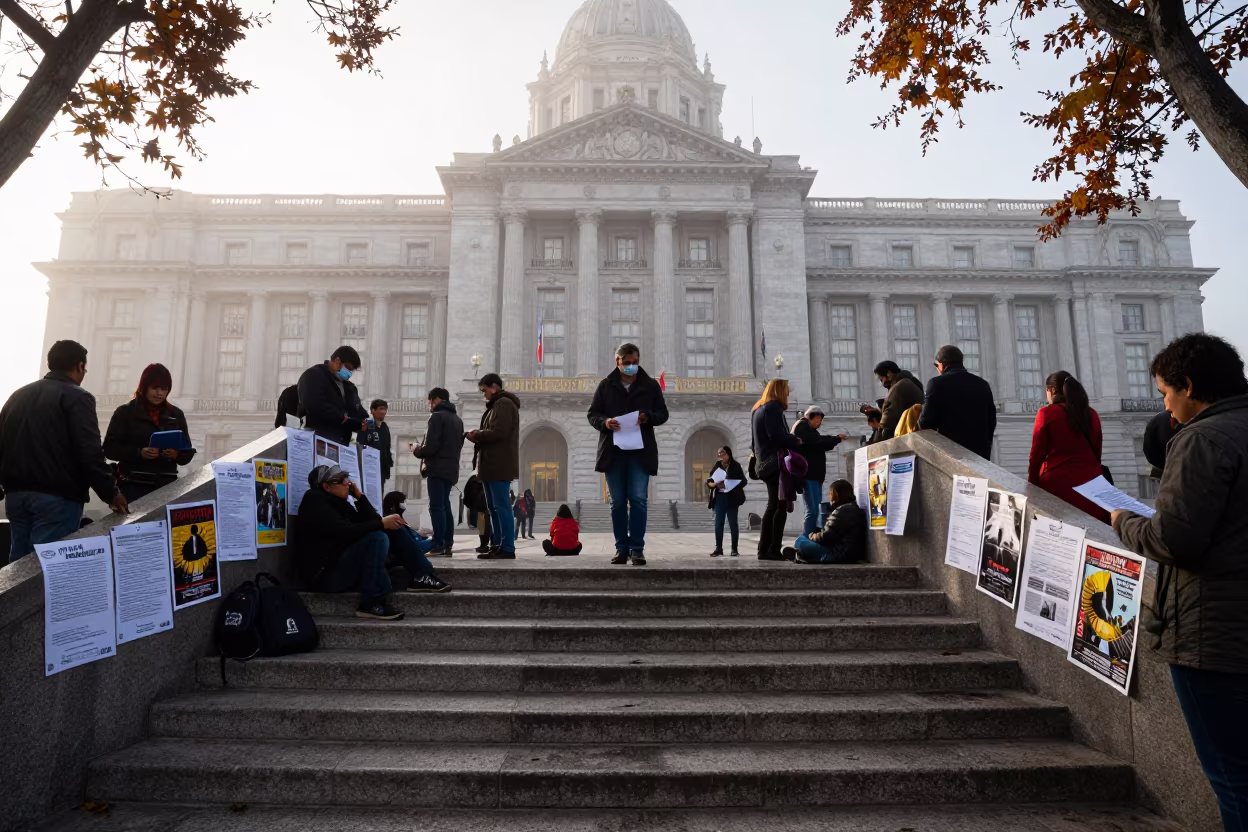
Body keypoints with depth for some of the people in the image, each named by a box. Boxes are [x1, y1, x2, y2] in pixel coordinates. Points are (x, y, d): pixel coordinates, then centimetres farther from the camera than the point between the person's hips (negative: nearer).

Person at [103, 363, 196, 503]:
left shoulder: (175, 414, 12)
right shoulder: (125, 412, 4)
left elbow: (188, 453, 12)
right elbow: (110, 448, -2)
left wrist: (177, 455, -11)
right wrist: (139, 453, -18)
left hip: (167, 485, 3)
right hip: (134, 485, -2)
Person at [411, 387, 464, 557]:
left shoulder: (437, 416, -8)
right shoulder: (457, 419, 18)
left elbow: (430, 447, -16)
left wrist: (416, 450, 4)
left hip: (437, 469, -8)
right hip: (451, 469, 8)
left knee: (436, 507, -8)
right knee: (445, 506, 12)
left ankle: (438, 546, -12)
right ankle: (448, 545, 10)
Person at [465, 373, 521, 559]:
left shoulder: (504, 404, -9)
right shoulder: (496, 405, 22)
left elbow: (499, 432, -20)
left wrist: (476, 436, -8)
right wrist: (478, 435, 6)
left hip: (499, 466, -10)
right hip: (493, 465, 10)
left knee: (501, 506, -10)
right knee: (494, 507, 11)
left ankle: (508, 548, -9)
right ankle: (498, 546, 15)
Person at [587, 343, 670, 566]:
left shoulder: (651, 385, 4)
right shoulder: (606, 385, 5)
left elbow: (663, 414, 7)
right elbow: (592, 414, 7)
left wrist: (648, 417, -14)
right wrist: (604, 422, -15)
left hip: (641, 451, -1)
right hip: (613, 451, 1)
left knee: (638, 499, -6)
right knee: (618, 502, 6)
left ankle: (637, 548, 2)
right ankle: (622, 548, 14)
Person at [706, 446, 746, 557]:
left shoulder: (735, 466, -1)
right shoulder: (717, 466, 8)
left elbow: (743, 481, -6)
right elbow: (709, 480, 10)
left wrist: (729, 485, -18)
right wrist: (712, 483, -13)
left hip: (732, 498, -3)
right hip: (719, 497, 3)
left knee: (732, 523, 1)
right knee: (718, 523, 1)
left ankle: (734, 549, 7)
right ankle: (718, 548, 8)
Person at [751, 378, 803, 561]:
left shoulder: (758, 408, 19)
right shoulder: (773, 407, -10)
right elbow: (777, 435, -21)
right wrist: (796, 442, -7)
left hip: (766, 463, 10)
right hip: (776, 463, -10)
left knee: (773, 506, 12)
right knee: (781, 507, -8)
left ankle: (764, 549, 11)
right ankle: (774, 550, -10)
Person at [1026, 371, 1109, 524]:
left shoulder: (1047, 413, -4)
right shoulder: (1092, 415, 9)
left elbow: (1036, 455, -3)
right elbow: (1097, 454, 17)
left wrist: (1032, 485, 6)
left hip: (1058, 484, -4)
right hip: (1091, 484, 4)